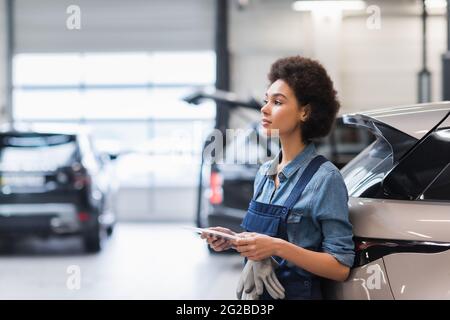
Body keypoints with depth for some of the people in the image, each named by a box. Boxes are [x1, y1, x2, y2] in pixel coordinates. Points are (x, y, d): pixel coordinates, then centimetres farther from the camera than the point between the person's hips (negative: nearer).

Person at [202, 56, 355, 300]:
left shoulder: (325, 178, -14)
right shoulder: (264, 173, 6)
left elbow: (340, 268, -17)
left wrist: (278, 247, -25)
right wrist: (233, 240, -2)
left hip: (298, 293, -6)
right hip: (256, 292, 6)